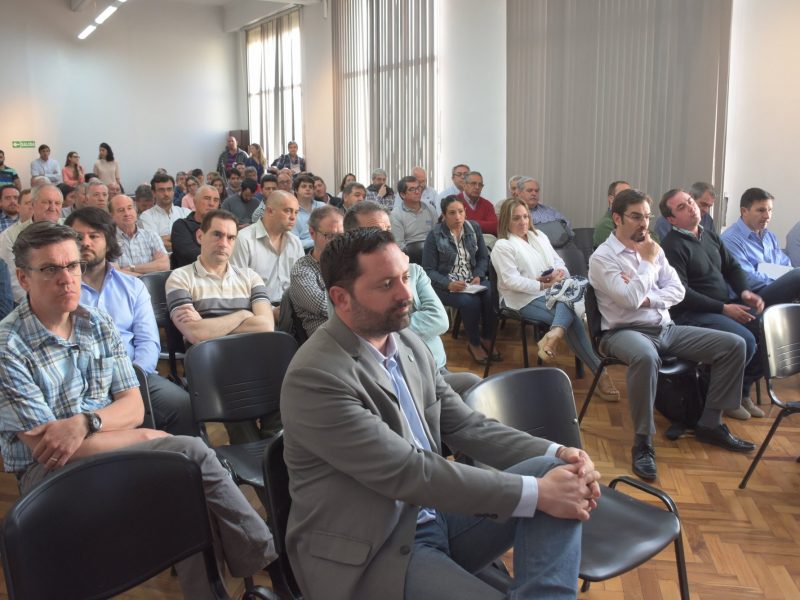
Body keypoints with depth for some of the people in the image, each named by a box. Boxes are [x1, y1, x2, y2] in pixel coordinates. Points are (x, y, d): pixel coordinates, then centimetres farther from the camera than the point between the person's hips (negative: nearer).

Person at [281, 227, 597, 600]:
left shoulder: (408, 345, 4)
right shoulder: (315, 377, -21)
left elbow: (465, 425, 9)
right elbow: (408, 472, -25)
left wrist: (557, 455, -8)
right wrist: (536, 492, -24)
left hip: (436, 514, 8)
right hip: (368, 551, -8)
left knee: (557, 469, -9)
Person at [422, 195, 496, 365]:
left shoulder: (474, 228, 6)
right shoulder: (435, 235, -7)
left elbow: (483, 257, 10)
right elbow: (429, 270, -8)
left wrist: (478, 276, -10)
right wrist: (449, 284, -23)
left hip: (473, 281, 4)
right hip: (446, 285, -4)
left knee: (492, 296, -26)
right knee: (470, 301, -32)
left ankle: (487, 339, -3)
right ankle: (474, 344, -6)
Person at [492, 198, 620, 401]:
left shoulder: (539, 236, 19)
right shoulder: (502, 246, -3)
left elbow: (559, 262, 17)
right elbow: (512, 281, -14)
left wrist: (557, 274, -8)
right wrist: (544, 285, -19)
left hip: (552, 291, 6)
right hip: (525, 299, -6)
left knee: (574, 290, -31)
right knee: (572, 318, -27)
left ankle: (554, 335, -49)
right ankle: (599, 372, -28)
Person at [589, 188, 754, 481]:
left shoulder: (654, 249, 12)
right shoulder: (602, 257, -9)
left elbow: (677, 291, 7)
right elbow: (630, 299, -21)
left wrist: (647, 298, -12)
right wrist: (648, 262, -10)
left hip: (665, 328, 7)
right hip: (626, 332, -7)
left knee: (734, 344, -4)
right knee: (646, 357, -43)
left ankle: (710, 423, 7)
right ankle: (643, 442, -28)